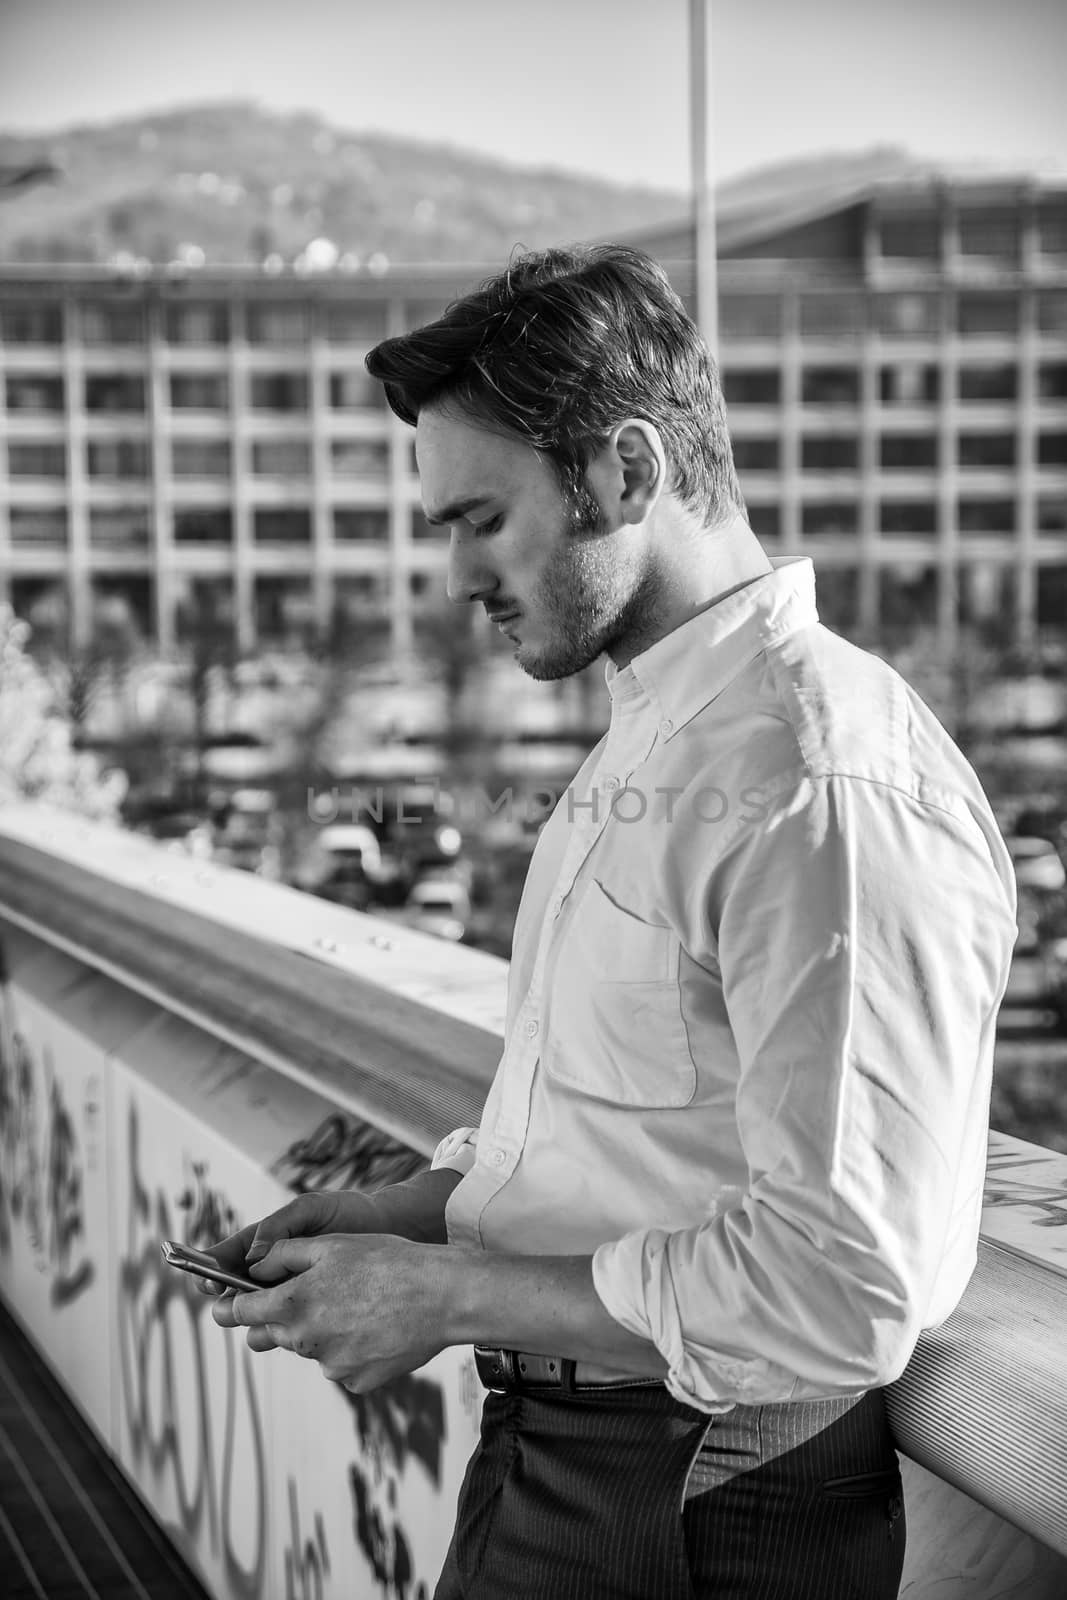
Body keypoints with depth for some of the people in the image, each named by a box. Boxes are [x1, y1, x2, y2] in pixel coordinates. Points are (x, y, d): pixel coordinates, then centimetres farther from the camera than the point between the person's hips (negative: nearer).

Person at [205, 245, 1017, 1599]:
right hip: (540, 1448, 8)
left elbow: (849, 1283, -27)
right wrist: (413, 1211, 4)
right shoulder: (647, 737, 9)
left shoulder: (832, 788, -23)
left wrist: (452, 1296, -20)